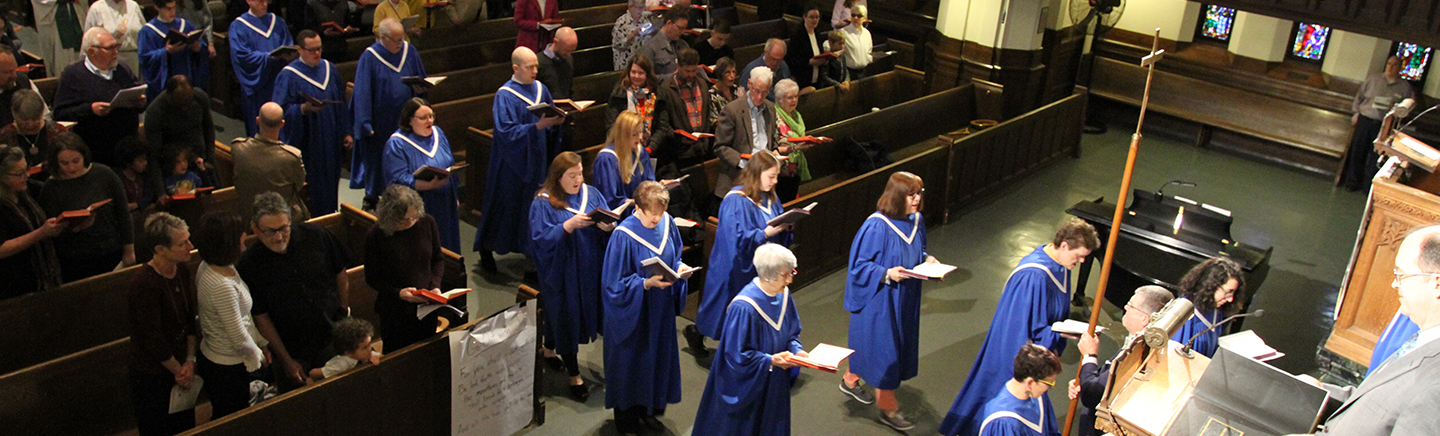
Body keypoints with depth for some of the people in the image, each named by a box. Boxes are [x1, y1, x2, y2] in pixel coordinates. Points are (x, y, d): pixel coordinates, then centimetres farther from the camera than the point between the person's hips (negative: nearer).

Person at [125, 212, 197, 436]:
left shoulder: (182, 272, -3)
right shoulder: (144, 284, -27)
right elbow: (153, 340, -21)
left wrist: (190, 361, -5)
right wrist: (179, 371, -9)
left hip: (177, 368, 7)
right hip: (152, 377, -7)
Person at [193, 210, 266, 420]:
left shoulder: (208, 266, -3)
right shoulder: (222, 286, -34)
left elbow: (244, 315, 7)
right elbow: (238, 336, -23)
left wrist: (262, 343, 15)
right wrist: (256, 353, -4)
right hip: (227, 369, -9)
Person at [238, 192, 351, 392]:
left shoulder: (316, 236, -13)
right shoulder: (249, 265, -16)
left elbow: (341, 276, 2)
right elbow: (261, 317, -8)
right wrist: (286, 360, -6)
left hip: (335, 338, 1)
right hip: (294, 353, -1)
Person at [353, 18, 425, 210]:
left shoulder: (410, 51, 0)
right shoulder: (369, 57, -12)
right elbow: (362, 92, -12)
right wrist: (366, 122, -17)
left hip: (404, 117, 3)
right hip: (380, 120, -3)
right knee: (376, 158, 10)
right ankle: (371, 195, 28)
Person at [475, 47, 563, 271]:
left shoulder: (540, 89, 5)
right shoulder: (504, 95, -14)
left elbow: (551, 118, 15)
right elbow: (507, 131, -22)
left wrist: (557, 120, -8)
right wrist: (538, 126, -30)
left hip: (535, 159, 6)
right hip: (512, 162, -6)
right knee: (506, 204, 3)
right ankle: (486, 250, 20)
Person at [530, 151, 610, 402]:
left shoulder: (591, 194, 3)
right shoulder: (543, 203, -10)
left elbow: (609, 225, 1)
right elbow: (542, 238, -17)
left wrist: (607, 226, -22)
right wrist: (569, 225, -28)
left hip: (589, 269, 5)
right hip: (561, 273, -5)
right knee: (565, 317, 3)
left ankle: (549, 349, 44)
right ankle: (573, 375, 14)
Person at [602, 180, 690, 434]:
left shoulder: (666, 223, -5)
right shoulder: (623, 236, -23)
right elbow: (615, 283, -19)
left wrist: (679, 267, -10)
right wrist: (647, 283, -30)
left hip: (661, 309, 6)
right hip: (632, 313, -6)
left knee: (658, 358, 19)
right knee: (631, 363, 10)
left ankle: (648, 409, 39)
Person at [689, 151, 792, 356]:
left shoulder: (769, 198, 5)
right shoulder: (736, 201, -20)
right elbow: (738, 239, -24)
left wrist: (785, 227, -8)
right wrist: (766, 233, -27)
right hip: (737, 269, -7)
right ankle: (696, 331, 33)